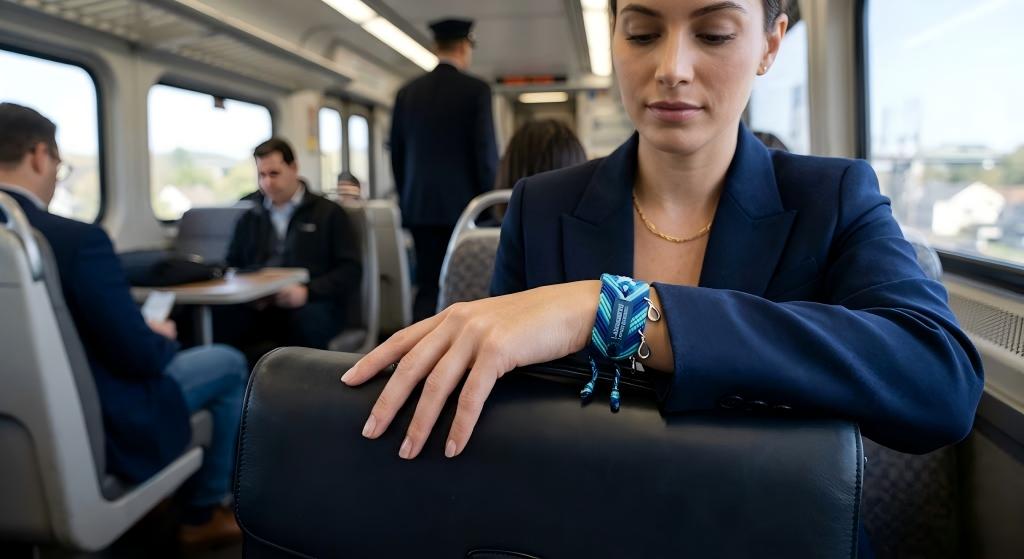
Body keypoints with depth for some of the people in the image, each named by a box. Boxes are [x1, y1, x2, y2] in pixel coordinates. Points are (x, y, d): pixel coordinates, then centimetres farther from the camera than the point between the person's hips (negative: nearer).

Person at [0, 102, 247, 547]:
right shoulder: (76, 238, -27)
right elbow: (139, 357, -21)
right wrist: (161, 337, 1)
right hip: (97, 430, -7)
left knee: (157, 350, 30)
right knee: (229, 364, 13)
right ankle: (203, 513, 25)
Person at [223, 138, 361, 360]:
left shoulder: (328, 212, 13)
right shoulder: (250, 218, 25)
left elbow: (351, 271, 4)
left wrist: (307, 291, -12)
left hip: (311, 305, -2)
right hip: (258, 307, 2)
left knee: (310, 319, -39)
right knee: (220, 318, -32)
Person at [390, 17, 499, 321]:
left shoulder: (407, 92, 8)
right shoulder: (476, 90, -5)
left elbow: (396, 153, 11)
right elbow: (486, 151, -9)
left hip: (420, 206, 4)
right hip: (461, 204, -4)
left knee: (427, 288, 8)